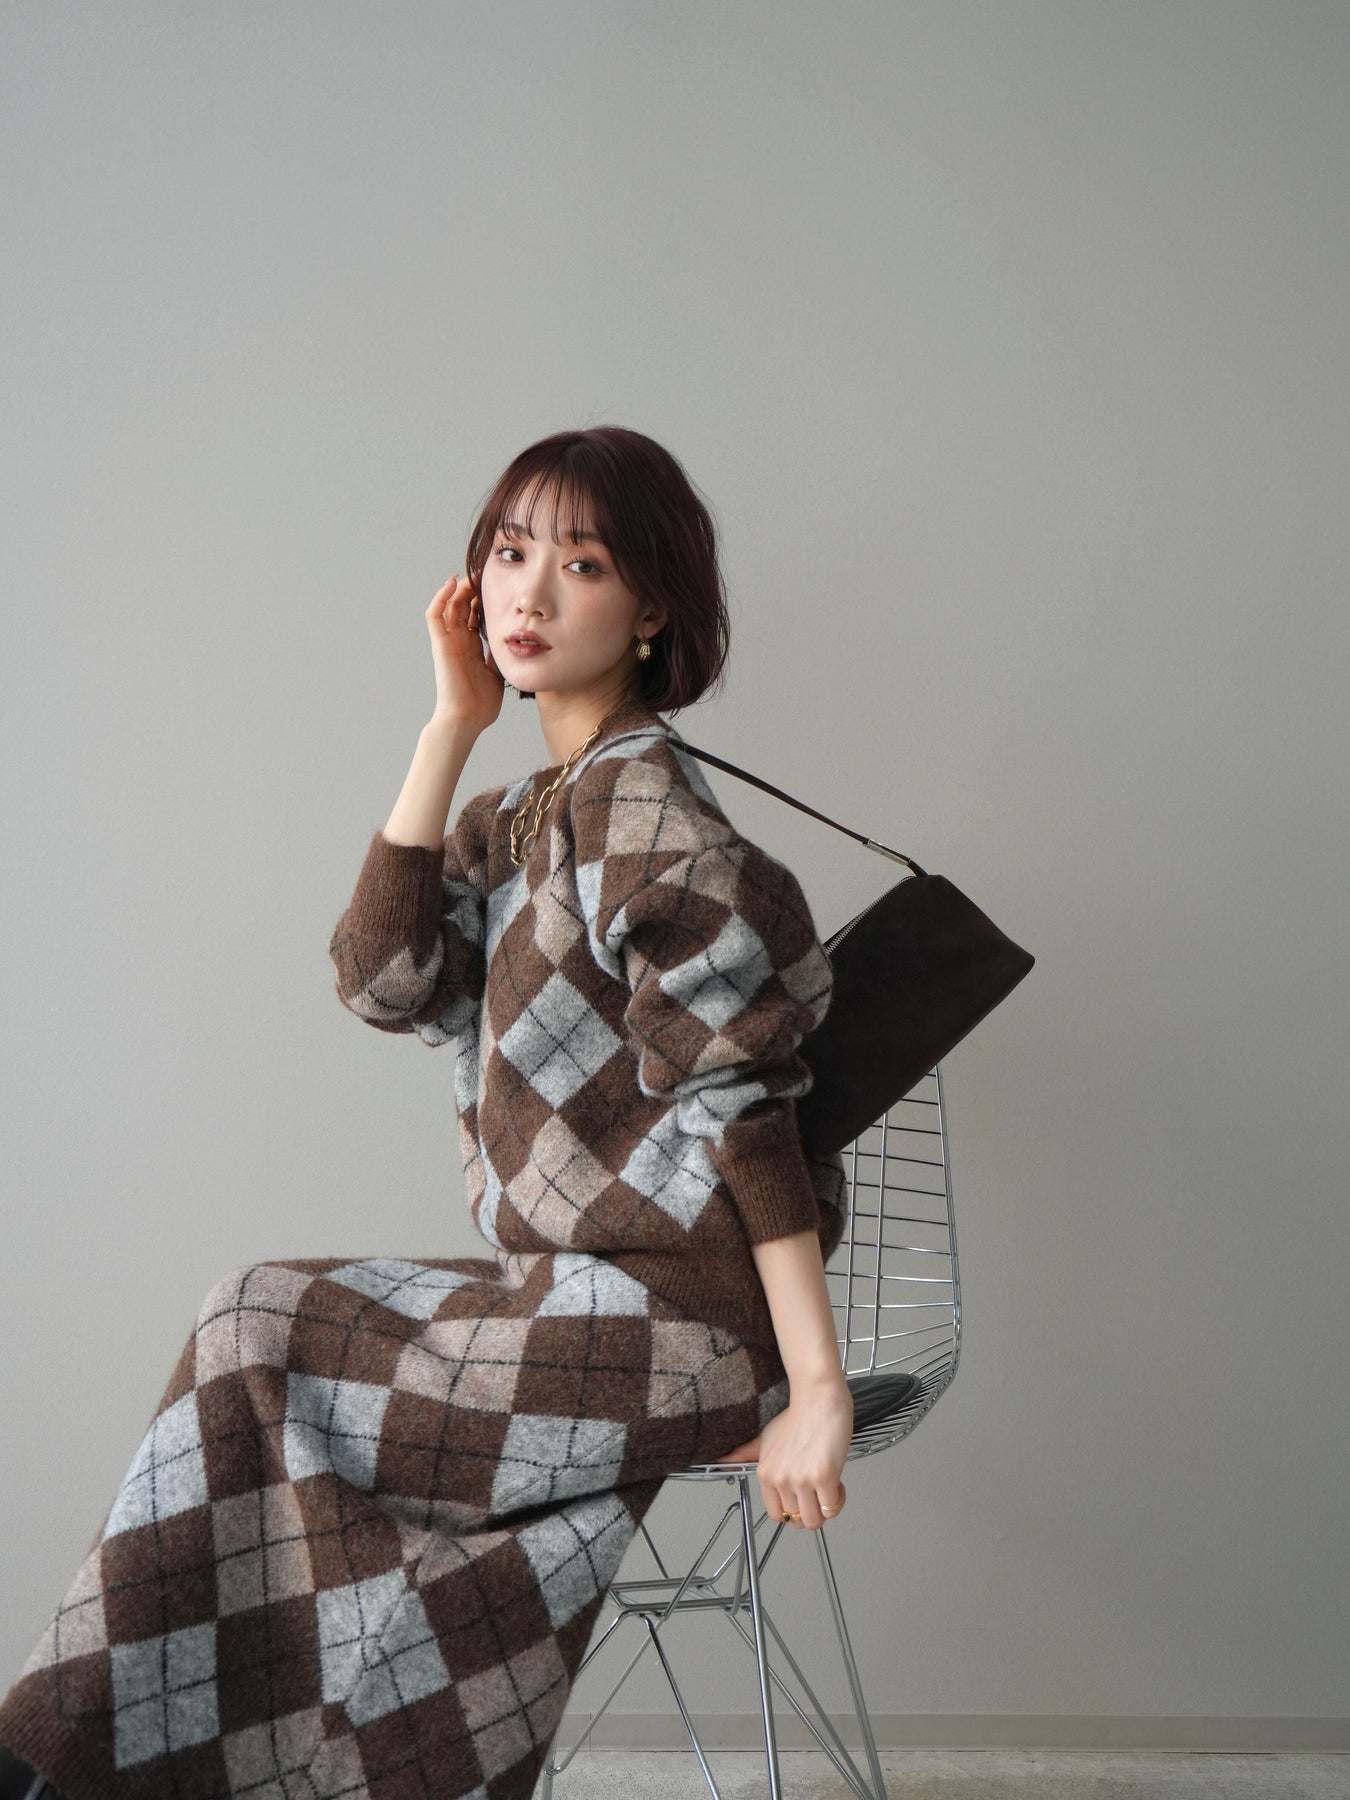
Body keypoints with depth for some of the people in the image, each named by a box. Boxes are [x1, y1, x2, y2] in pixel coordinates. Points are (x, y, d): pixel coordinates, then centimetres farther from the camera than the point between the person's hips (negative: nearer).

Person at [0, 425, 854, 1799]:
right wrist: (451, 725, -4)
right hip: (590, 1296, 8)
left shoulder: (638, 800, -14)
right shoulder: (520, 818, 13)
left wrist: (815, 1391, -22)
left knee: (256, 1341, -7)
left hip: (680, 1318, -8)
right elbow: (382, 978, -2)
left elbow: (740, 1100, -19)